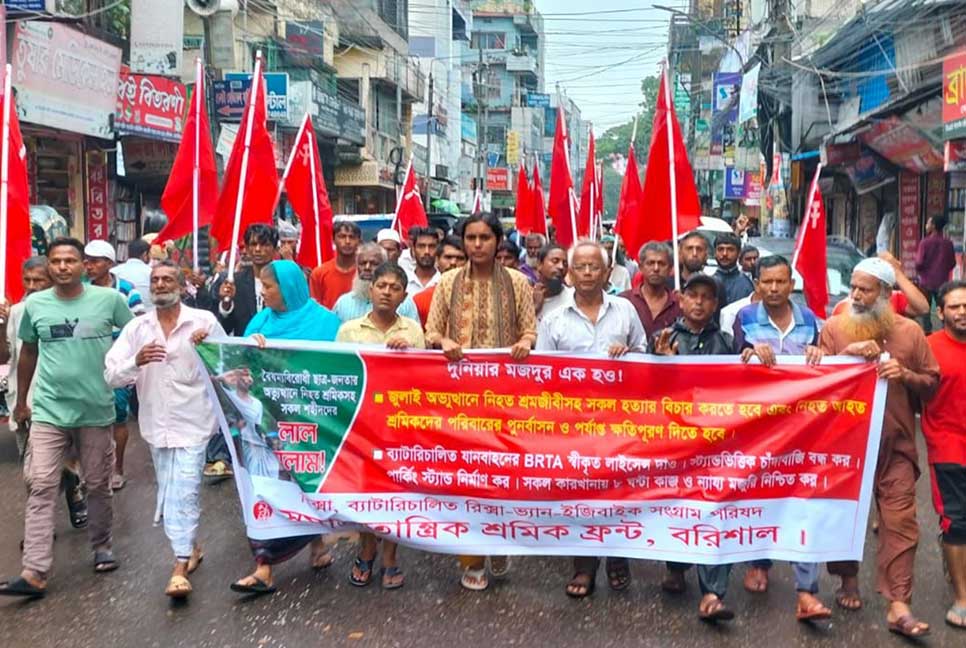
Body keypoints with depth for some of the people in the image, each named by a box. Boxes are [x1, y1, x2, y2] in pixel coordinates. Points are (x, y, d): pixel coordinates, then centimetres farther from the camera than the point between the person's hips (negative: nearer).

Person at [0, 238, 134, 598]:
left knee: (98, 485, 12)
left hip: (96, 409, -1)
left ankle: (102, 547, 32)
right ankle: (35, 573, -6)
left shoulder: (109, 299, -6)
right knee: (41, 487, -5)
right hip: (48, 410, 1)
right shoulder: (35, 304, 1)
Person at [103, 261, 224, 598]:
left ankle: (180, 567, -7)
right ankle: (191, 546, 35)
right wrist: (136, 361, -23)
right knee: (170, 493, 15)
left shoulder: (204, 321, -3)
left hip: (192, 421, -4)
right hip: (156, 424, 4)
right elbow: (111, 376, -3)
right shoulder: (136, 328, 3)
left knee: (183, 492, -10)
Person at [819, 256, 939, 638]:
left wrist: (905, 374, -12)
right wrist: (847, 354, -16)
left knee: (900, 522, -6)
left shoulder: (909, 332, 4)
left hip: (895, 443, 0)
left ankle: (898, 606, -4)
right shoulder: (834, 329, 2)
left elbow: (932, 383, 7)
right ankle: (848, 582, 32)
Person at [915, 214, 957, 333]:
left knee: (925, 309, 9)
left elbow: (919, 263, -14)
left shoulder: (925, 242, -13)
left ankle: (927, 332, 9)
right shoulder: (948, 243, -3)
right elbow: (952, 263, 4)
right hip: (942, 282, 3)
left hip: (927, 281, -3)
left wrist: (919, 272, 8)